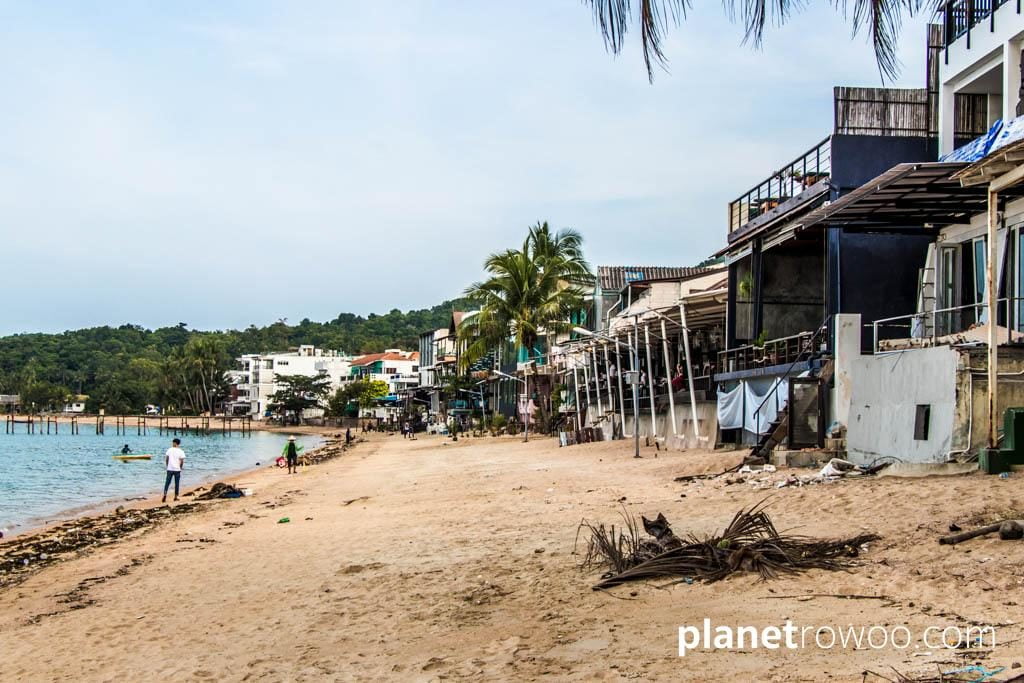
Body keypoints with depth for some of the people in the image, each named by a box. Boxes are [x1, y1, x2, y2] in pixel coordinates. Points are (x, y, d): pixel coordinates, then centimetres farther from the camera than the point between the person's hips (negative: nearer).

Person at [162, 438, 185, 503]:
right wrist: (181, 467, 9)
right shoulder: (181, 451, -5)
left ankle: (165, 495, -15)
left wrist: (167, 465, 15)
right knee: (177, 484, 9)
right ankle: (175, 497, 12)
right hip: (177, 470, -1)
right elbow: (182, 461, -8)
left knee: (167, 483, 3)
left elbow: (166, 458, 2)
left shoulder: (169, 450, 0)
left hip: (170, 469, 1)